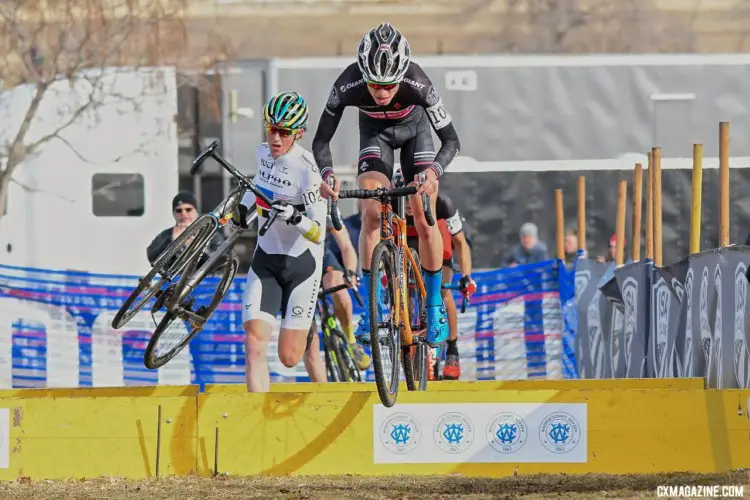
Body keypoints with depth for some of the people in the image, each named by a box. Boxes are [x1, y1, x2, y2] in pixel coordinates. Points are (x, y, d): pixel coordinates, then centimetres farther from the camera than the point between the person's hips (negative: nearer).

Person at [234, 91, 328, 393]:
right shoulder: (263, 153, -3)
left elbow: (319, 234, -24)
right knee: (254, 345, -14)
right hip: (266, 259, 5)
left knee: (289, 357, 1)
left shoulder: (306, 169, -22)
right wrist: (243, 206, 17)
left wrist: (295, 217, -41)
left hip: (301, 263, -5)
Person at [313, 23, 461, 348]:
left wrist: (434, 171, -50)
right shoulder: (348, 86, -36)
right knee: (371, 212, -17)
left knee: (424, 220, -9)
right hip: (375, 131, 1)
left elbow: (451, 140, -31)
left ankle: (434, 305, 10)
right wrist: (327, 173, -45)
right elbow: (321, 139, -25)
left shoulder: (417, 84, -39)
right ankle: (369, 310, -11)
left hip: (414, 128, -1)